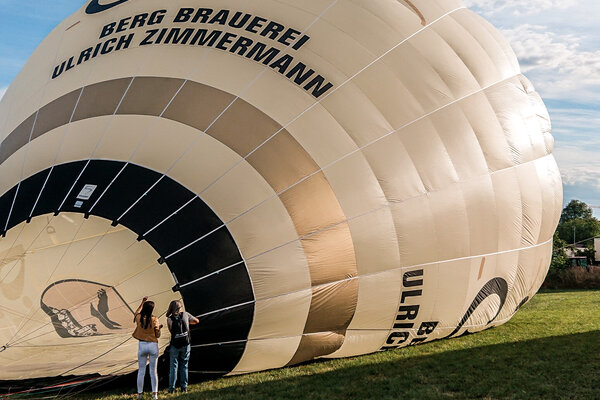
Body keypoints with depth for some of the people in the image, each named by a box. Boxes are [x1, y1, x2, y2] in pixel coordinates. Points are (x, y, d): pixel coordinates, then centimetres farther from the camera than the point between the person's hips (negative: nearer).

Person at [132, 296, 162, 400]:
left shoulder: (139, 318, -5)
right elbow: (157, 335, -4)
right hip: (153, 346, -1)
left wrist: (142, 303, 28)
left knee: (141, 371, 10)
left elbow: (137, 313, 22)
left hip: (142, 345, 1)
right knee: (153, 371, 7)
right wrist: (159, 327, 13)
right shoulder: (154, 320, -11)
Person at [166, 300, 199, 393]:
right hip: (185, 344, 2)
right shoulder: (185, 314, -1)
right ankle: (184, 387, 15)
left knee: (173, 366, 7)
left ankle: (171, 388, 8)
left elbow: (171, 330, 5)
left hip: (175, 345, -1)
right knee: (184, 365, 12)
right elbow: (196, 321, 11)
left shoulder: (169, 319, -6)